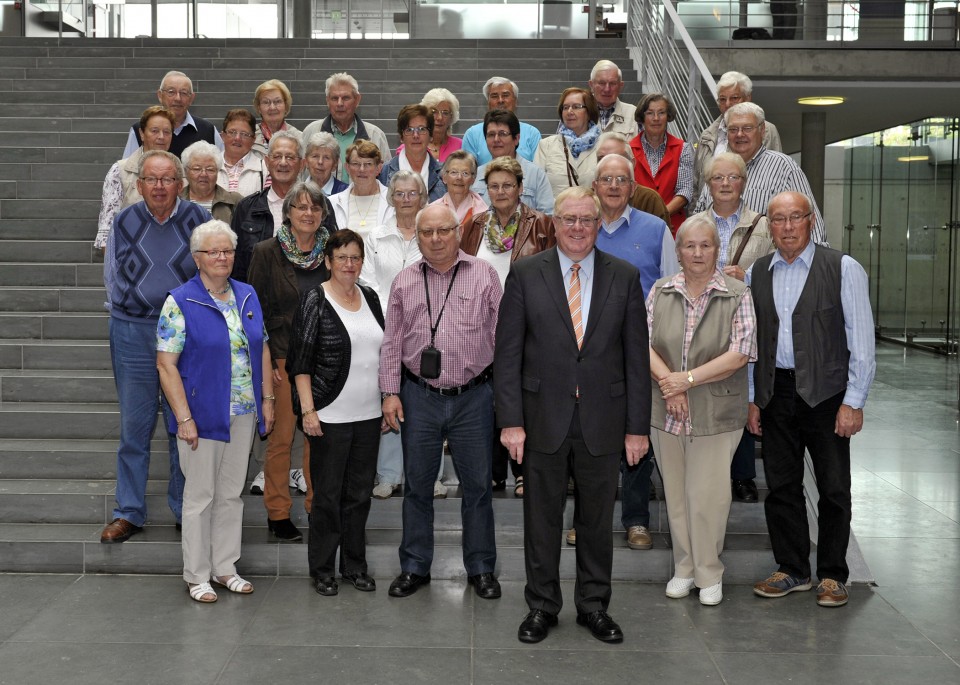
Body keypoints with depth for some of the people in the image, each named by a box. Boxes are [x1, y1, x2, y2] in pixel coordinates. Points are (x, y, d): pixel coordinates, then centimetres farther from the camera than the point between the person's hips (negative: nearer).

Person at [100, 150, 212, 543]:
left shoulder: (199, 220, -2)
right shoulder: (124, 222, 3)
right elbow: (111, 275, 13)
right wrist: (129, 315, 11)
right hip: (132, 333, 1)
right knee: (133, 426, 6)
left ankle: (186, 510, 18)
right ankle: (128, 513, 16)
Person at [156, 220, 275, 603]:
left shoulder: (247, 296, 8)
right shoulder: (180, 303, -9)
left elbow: (262, 351, 14)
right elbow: (166, 364, -13)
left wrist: (267, 399, 7)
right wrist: (184, 418, -17)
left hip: (243, 414, 5)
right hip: (203, 415, -5)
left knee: (232, 493, 13)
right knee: (200, 496, 4)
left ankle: (225, 568, 26)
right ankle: (196, 576, 16)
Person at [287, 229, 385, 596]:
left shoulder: (370, 297, 10)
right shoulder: (315, 300, -7)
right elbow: (300, 362, -9)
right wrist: (308, 409, -14)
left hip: (368, 414, 5)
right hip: (331, 415, -5)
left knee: (360, 493, 12)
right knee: (328, 494, 4)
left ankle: (355, 565, 24)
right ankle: (322, 569, 17)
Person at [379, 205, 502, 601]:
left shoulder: (483, 275, 1)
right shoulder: (404, 281, 6)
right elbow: (392, 342, 8)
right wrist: (390, 393, 1)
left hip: (473, 397, -1)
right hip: (419, 397, 2)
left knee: (477, 484, 7)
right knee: (417, 484, 10)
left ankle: (481, 568, 21)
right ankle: (415, 567, 23)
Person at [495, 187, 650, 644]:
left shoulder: (625, 277, 2)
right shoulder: (525, 274, -1)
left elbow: (637, 357, 2)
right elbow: (507, 352, -3)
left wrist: (638, 426, -1)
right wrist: (510, 420, -9)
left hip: (602, 420, 1)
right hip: (543, 418, -1)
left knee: (597, 519, 12)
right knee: (541, 518, 10)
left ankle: (594, 605, 27)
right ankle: (542, 606, 25)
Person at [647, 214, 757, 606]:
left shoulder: (737, 295, -4)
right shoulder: (660, 292, 5)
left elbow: (739, 354, -11)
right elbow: (644, 342, 0)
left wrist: (688, 378, -16)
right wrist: (667, 380, -16)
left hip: (716, 413, -3)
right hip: (666, 411, 3)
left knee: (707, 495, -2)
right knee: (675, 494, 11)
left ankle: (709, 574, 15)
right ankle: (684, 568, 26)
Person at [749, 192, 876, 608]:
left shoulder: (843, 269, -4)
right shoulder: (756, 274, 7)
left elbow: (861, 339, -6)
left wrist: (853, 401, -10)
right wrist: (751, 398, 7)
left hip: (826, 393, -3)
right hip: (775, 396, 3)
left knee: (834, 489, 5)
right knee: (781, 487, 9)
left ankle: (832, 575, 20)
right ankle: (792, 570, 24)